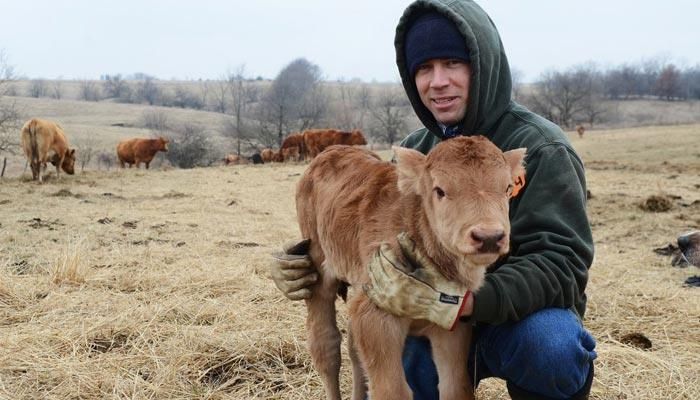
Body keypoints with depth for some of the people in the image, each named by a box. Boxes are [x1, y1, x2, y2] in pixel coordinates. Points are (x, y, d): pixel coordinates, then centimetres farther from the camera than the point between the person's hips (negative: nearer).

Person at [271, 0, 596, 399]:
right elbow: (380, 239, 10)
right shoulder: (415, 151, 3)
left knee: (552, 346, -37)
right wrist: (314, 260, -11)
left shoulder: (540, 149, -17)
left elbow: (560, 263, -27)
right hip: (442, 322, 5)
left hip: (522, 316, -5)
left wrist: (463, 301, -42)